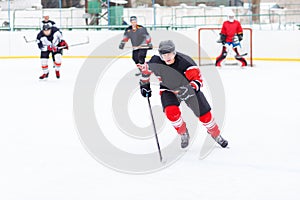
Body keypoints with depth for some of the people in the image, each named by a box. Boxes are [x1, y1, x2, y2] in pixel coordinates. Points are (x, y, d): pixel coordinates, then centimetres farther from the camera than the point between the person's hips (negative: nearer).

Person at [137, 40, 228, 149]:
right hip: (168, 89, 1)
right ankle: (183, 134, 3)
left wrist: (192, 88, -48)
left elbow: (197, 78, -30)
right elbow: (145, 69, 1)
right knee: (171, 111, -26)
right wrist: (144, 84, 9)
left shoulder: (184, 62, -32)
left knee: (204, 114, -1)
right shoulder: (155, 62, -23)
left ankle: (216, 134, 27)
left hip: (187, 87, -1)